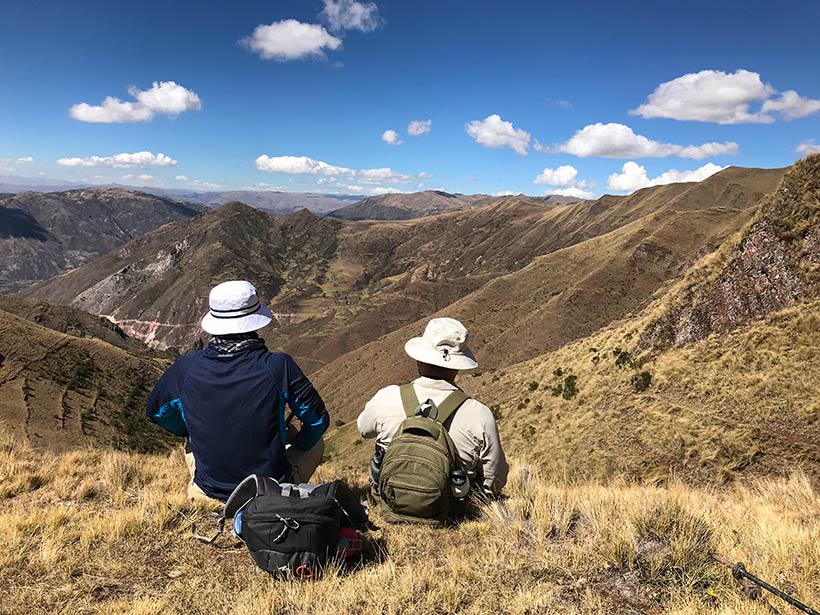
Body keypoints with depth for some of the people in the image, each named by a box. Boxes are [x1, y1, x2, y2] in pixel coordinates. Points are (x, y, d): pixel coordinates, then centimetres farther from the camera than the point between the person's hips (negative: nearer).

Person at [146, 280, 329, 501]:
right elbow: (318, 419, -7)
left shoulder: (187, 367, -13)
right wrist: (297, 446, 13)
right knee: (315, 442, 25)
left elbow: (156, 411, 7)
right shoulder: (278, 365, -19)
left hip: (210, 489, 3)